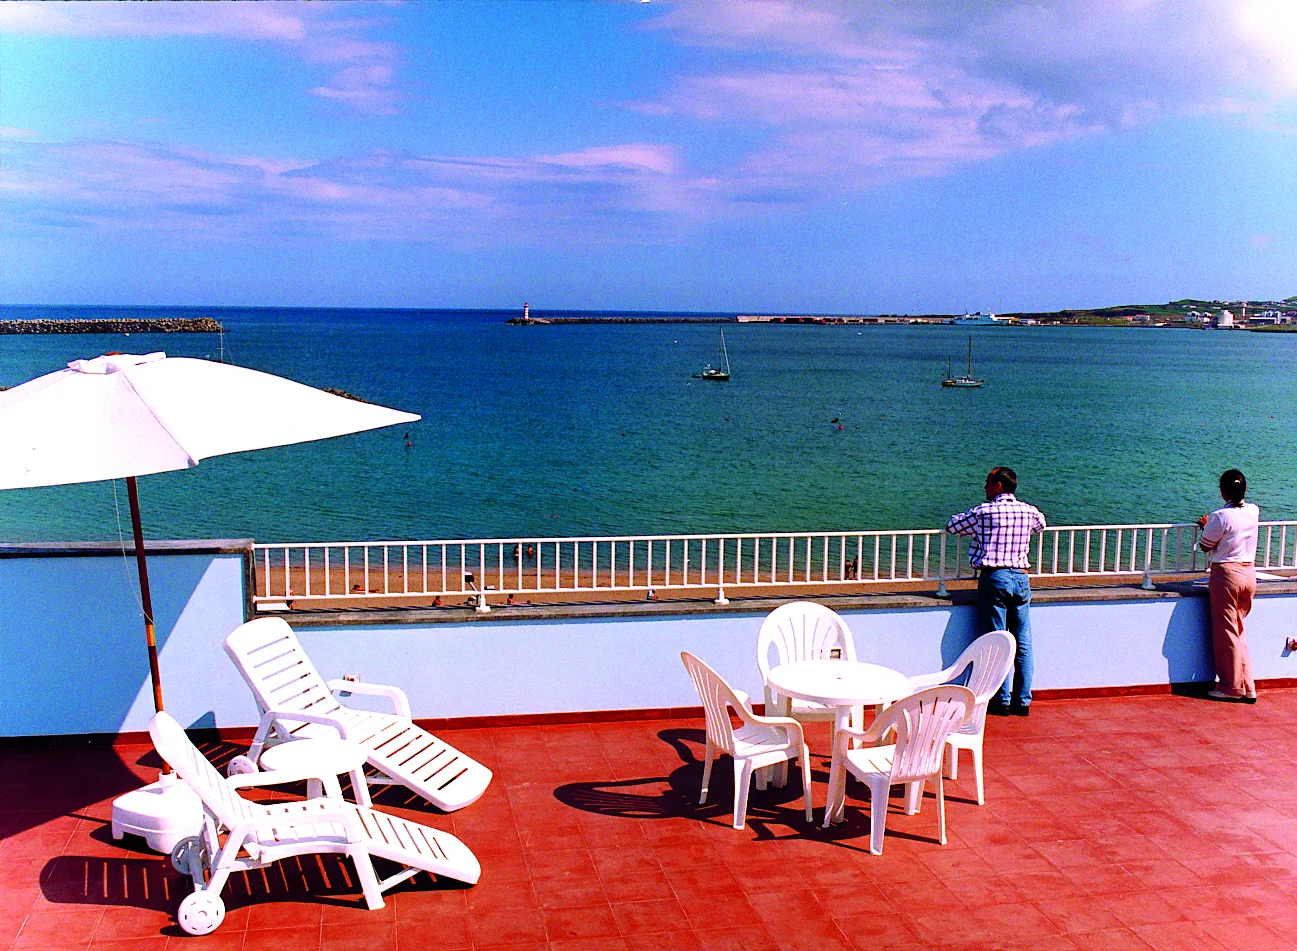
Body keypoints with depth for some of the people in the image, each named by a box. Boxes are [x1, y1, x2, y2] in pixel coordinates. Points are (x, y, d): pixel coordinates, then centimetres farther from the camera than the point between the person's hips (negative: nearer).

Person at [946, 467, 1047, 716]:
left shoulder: (983, 512, -6)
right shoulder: (1030, 512, 7)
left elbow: (951, 527, 5)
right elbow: (1041, 524, 31)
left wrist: (974, 527, 23)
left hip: (994, 578, -4)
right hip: (1021, 578, 4)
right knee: (1023, 643, 8)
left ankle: (1002, 701, 3)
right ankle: (1023, 700, 12)